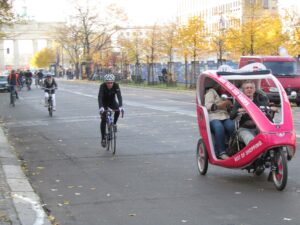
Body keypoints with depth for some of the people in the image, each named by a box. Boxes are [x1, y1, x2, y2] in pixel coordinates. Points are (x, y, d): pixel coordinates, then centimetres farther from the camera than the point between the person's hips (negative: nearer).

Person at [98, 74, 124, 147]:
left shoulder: (116, 85, -26)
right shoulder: (102, 86, -30)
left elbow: (119, 96, -35)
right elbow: (100, 97, -41)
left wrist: (120, 106, -50)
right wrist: (101, 107, -56)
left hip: (112, 101, 2)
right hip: (104, 103, -2)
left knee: (118, 110, -30)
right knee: (103, 119, -14)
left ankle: (114, 124, -4)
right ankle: (103, 139, -7)